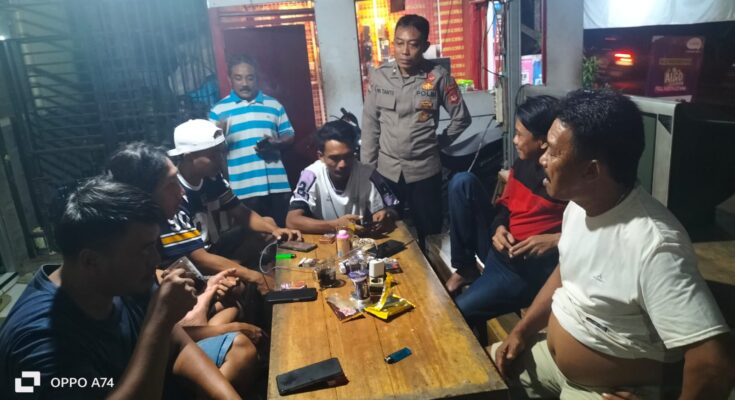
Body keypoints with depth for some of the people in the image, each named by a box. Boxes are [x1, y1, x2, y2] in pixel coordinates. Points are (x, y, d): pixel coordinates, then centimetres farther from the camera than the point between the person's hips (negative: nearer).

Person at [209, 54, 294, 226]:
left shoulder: (274, 105, 12)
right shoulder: (219, 110, 5)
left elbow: (289, 135, 13)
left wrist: (276, 144, -8)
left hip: (277, 184, 2)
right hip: (243, 189, -2)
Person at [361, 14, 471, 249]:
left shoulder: (438, 77, -6)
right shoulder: (379, 76, -1)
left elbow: (462, 118, 4)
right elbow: (370, 125, 3)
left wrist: (438, 143, 2)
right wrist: (366, 169, 1)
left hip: (425, 170, -1)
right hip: (386, 171, 2)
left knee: (425, 233, 8)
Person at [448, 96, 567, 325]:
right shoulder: (523, 163, 5)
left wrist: (555, 240, -28)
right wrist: (498, 228, -5)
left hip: (528, 267, -8)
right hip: (501, 247, 8)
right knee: (462, 182, -6)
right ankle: (465, 268, -1)